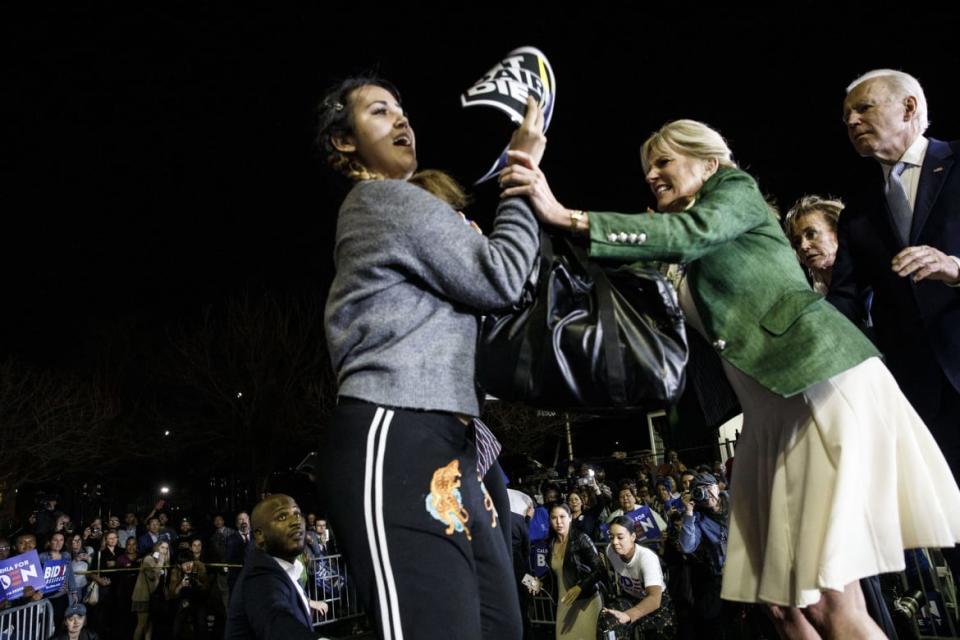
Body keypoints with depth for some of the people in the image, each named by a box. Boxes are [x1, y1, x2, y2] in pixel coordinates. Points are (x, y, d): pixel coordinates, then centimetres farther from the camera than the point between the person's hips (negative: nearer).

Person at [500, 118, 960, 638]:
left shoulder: (737, 189, 4)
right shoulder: (691, 263, 23)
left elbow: (692, 232, -17)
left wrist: (567, 217, -24)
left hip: (825, 378, -7)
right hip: (773, 405, 8)